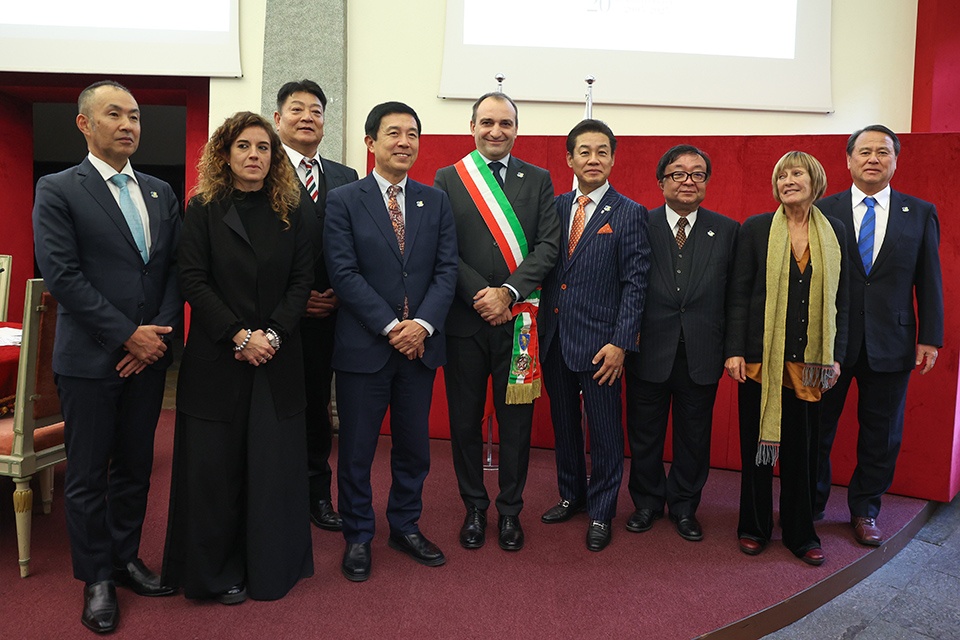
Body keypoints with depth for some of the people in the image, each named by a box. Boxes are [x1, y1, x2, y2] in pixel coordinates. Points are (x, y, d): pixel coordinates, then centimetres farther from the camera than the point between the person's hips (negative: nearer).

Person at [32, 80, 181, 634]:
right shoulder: (58, 191, -4)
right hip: (91, 358, -4)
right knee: (88, 475, 7)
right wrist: (128, 336, -15)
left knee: (136, 467, 14)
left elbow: (175, 267, 7)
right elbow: (62, 275, -12)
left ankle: (126, 559, 31)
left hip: (148, 355, 5)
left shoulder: (161, 193, 10)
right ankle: (97, 579, 23)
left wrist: (161, 333, -6)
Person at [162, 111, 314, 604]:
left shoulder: (292, 211, 7)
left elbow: (302, 280, 2)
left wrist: (273, 334, -11)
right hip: (216, 356, -1)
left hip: (277, 356, 2)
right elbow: (193, 280, -6)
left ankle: (271, 566, 20)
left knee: (273, 462, 5)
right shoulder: (203, 209, 1)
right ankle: (218, 572, 20)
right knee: (215, 463, 4)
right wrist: (239, 336, -14)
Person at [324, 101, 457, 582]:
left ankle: (405, 526, 32)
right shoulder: (344, 201, 0)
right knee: (356, 448, 7)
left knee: (414, 445, 13)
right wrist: (390, 326, -16)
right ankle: (358, 537, 26)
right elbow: (344, 273, -9)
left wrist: (423, 323, -13)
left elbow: (446, 270, 2)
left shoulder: (436, 202, 9)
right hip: (363, 346, -3)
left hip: (420, 344, 3)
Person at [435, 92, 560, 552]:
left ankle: (510, 510, 25)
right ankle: (474, 507, 28)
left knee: (516, 420, 8)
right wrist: (480, 295, -14)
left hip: (519, 320, 1)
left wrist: (507, 292, -14)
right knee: (465, 420, 10)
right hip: (465, 320, 0)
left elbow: (548, 246, -2)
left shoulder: (538, 181, 7)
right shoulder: (447, 179, 4)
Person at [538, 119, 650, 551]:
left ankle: (601, 512, 23)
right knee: (564, 424, 17)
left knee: (604, 431, 6)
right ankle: (571, 495, 36)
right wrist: (540, 327, -2)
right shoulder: (555, 207, 8)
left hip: (599, 342, -4)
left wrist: (620, 343, -14)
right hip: (554, 337, 4)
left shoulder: (630, 214, -4)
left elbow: (635, 283, -8)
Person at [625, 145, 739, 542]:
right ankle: (647, 502, 34)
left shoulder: (728, 231, 2)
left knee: (694, 436, 14)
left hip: (701, 355, 1)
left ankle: (684, 506, 34)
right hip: (648, 350, -1)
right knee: (645, 434, 13)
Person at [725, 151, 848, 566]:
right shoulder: (756, 228, -1)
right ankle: (754, 528, 24)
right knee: (757, 443, 8)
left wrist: (835, 356, 4)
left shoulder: (834, 232, 6)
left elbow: (840, 298, 8)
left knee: (804, 447, 9)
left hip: (811, 360, 2)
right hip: (762, 356, -2)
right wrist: (734, 351, -8)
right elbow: (738, 294, -2)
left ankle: (800, 533, 24)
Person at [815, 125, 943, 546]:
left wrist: (930, 338, 0)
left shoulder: (920, 214, 4)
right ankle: (810, 506, 28)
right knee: (816, 429, 10)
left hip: (890, 344, 1)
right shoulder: (824, 211, -1)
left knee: (881, 436, 11)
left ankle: (864, 511, 30)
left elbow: (929, 281, 4)